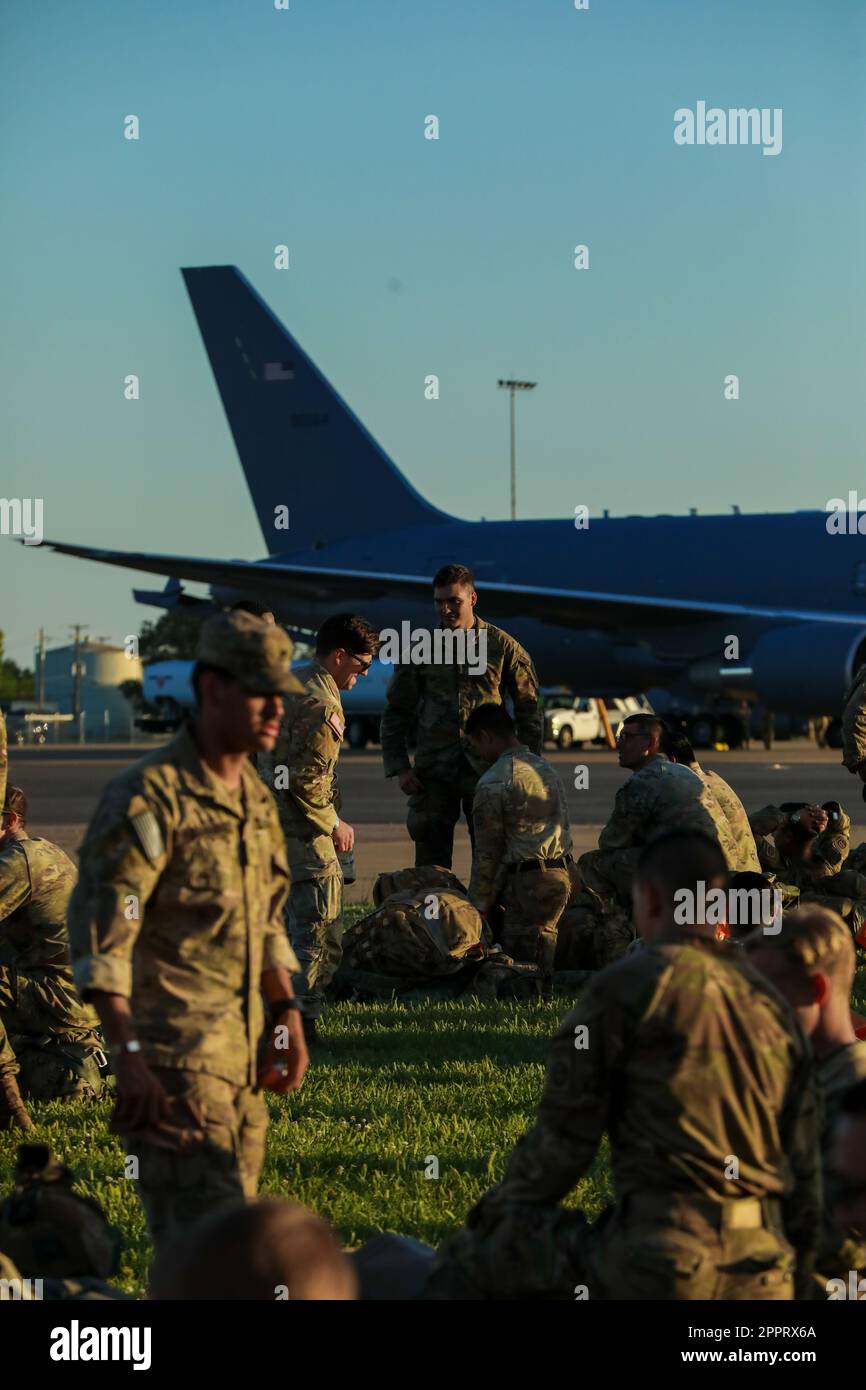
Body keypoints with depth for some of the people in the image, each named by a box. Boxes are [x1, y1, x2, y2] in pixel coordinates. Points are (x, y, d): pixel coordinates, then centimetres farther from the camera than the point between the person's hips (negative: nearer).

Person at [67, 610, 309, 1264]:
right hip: (175, 1057, -9)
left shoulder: (256, 797, 13)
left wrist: (287, 1013, 17)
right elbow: (100, 933, -18)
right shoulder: (148, 797, -14)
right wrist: (128, 1055, -23)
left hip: (241, 1054, 9)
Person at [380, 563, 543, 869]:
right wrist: (400, 768, 1)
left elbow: (529, 712, 8)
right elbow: (397, 713, 11)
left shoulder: (503, 647, 2)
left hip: (487, 771, -1)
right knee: (430, 865, 1)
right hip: (433, 772, 1)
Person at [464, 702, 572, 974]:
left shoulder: (493, 783, -10)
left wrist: (479, 904, 5)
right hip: (562, 874, 9)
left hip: (529, 880, -9)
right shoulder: (545, 768, 17)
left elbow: (488, 852, -7)